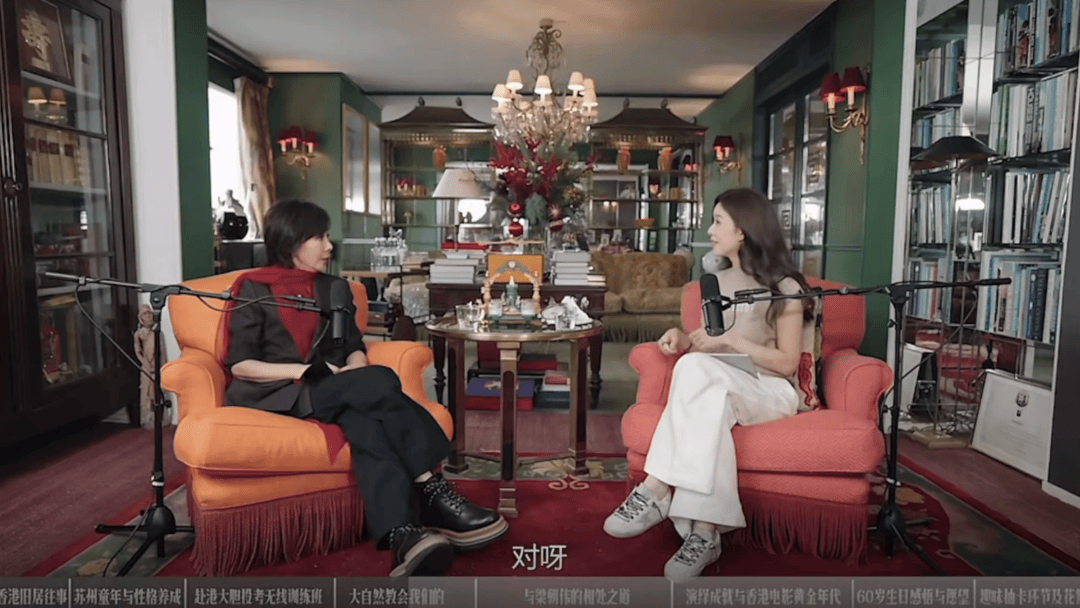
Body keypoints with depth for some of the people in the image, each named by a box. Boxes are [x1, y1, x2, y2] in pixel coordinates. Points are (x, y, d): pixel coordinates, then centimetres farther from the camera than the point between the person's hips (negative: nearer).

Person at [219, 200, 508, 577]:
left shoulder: (334, 288, 19)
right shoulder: (254, 289, 3)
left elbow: (355, 348, 17)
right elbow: (239, 365, -2)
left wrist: (352, 371, -8)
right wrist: (304, 371, -15)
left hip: (334, 393, 4)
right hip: (277, 394, -4)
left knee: (363, 417, -34)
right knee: (381, 382, -31)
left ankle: (403, 536, -53)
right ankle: (433, 494, -34)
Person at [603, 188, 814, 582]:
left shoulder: (783, 287, -5)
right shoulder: (718, 281, 16)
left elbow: (788, 363, -8)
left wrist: (730, 340, -16)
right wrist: (683, 338, -1)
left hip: (771, 392, -5)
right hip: (723, 387, 5)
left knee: (695, 369, -37)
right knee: (708, 402, -36)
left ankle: (656, 491, -39)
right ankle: (703, 529, -42)